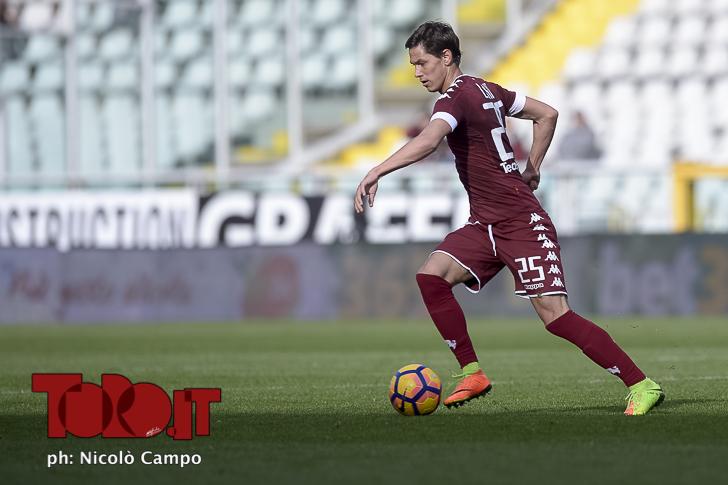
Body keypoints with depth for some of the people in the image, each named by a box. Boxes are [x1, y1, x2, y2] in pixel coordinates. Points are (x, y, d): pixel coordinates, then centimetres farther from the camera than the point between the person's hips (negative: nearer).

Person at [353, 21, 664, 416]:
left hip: (522, 221, -10)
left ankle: (642, 387, -9)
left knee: (554, 314, -14)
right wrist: (531, 169, 20)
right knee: (431, 275, -6)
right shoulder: (484, 89, 13)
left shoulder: (456, 98, -15)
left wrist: (376, 172, -43)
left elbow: (428, 141, -36)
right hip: (486, 224, 10)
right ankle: (472, 375, -3)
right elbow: (547, 115, 23)